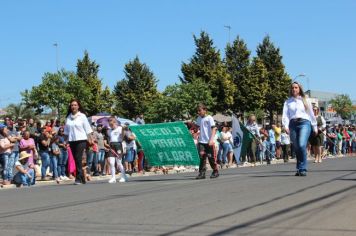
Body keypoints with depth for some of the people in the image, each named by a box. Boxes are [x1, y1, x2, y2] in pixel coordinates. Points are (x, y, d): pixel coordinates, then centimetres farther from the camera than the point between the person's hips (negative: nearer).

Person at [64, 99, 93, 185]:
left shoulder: (82, 116, -1)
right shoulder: (68, 117, 9)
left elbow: (87, 128, -1)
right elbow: (66, 130, 15)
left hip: (81, 140, -4)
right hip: (72, 140, 4)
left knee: (78, 159, -13)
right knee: (76, 159, 5)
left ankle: (78, 178, -11)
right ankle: (82, 178, 13)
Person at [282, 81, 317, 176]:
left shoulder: (305, 100, 13)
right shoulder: (288, 102, 14)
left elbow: (311, 114, 17)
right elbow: (285, 115, 4)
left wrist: (315, 127, 17)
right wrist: (286, 125, -12)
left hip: (304, 123, -2)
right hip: (293, 124, 2)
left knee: (302, 145, -22)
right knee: (296, 148, 2)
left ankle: (303, 169, -20)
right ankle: (299, 169, 12)